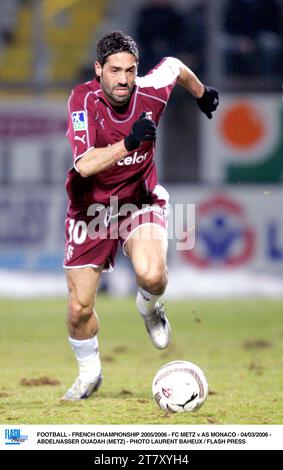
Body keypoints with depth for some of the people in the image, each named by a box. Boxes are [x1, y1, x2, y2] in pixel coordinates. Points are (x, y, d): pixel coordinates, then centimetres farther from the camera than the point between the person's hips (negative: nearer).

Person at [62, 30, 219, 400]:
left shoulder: (151, 92, -16)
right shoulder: (84, 99, -22)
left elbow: (174, 66, 10)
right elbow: (84, 165, -34)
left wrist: (202, 93, 28)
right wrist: (129, 143, -46)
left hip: (140, 199, 0)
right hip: (91, 207, 0)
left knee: (151, 275, -29)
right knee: (80, 307, 1)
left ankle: (149, 308, 9)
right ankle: (89, 374, 30)